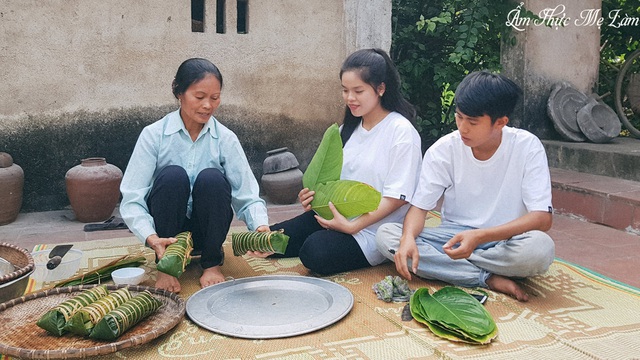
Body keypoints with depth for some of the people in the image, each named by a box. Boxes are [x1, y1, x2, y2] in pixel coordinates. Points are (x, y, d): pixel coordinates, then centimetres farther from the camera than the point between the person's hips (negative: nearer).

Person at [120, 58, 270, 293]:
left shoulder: (226, 139, -8)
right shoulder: (154, 135, -12)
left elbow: (247, 197, -12)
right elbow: (131, 200, -18)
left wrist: (261, 227, -34)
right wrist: (152, 238, -36)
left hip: (206, 230, 1)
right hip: (167, 228, -1)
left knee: (212, 178, -28)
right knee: (173, 175, -29)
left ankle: (212, 263, -6)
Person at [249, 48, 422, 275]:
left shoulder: (401, 131, -13)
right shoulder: (350, 128, 10)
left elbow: (397, 196, -16)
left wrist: (352, 226, -23)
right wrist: (315, 195, -6)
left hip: (372, 228, -7)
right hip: (336, 214, 8)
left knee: (316, 252, -31)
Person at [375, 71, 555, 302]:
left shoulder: (527, 147, -12)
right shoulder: (443, 150, -7)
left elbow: (543, 217, -18)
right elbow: (419, 207, -6)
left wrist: (480, 236, -33)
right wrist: (408, 237, -30)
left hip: (504, 241, -2)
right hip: (453, 237, 2)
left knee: (540, 247, -36)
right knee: (385, 235, -22)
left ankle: (445, 265, -16)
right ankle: (489, 279, -23)